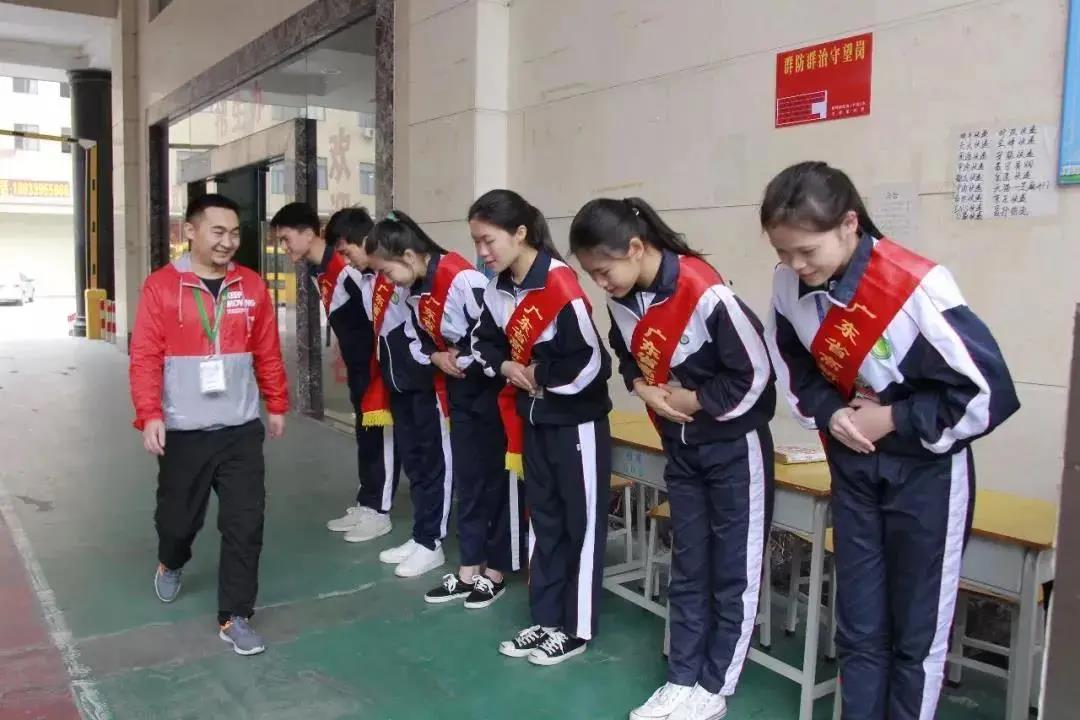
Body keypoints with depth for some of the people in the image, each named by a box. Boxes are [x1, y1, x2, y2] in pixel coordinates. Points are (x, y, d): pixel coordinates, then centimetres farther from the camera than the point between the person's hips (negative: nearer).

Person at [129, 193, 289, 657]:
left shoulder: (251, 286, 2)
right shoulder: (160, 286, -5)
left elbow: (268, 353, 8)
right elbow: (145, 357, -9)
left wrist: (277, 405, 11)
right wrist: (149, 415, -16)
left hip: (242, 429, 2)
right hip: (183, 431, -1)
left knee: (245, 524, -1)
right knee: (178, 515, 16)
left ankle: (235, 618, 12)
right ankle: (170, 565, 51)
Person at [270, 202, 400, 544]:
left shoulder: (348, 267, -22)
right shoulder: (319, 270, 8)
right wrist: (345, 357, 17)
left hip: (379, 362, -9)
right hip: (360, 365, 9)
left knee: (381, 435, 2)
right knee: (365, 434, 16)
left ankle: (379, 511, 12)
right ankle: (366, 504, 27)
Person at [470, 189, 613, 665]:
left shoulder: (561, 285, -23)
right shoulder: (498, 291, 2)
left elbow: (590, 361, -25)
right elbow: (485, 342, 14)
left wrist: (541, 375, -13)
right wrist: (506, 367, -6)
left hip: (577, 421, -8)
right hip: (534, 419, 8)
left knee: (581, 524, 6)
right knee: (542, 520, 15)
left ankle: (576, 629, 19)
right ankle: (545, 621, 28)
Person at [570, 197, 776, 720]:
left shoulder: (706, 295, -27)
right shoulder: (621, 301, -6)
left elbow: (755, 373, -21)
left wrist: (694, 401, -15)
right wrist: (643, 388, -8)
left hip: (734, 445, -7)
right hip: (679, 445, 7)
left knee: (734, 569, 7)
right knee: (687, 566, 14)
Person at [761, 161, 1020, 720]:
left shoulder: (917, 287, -27)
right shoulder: (790, 286, -11)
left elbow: (990, 393, -20)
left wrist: (895, 420, -18)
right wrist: (830, 414, -11)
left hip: (926, 469, -4)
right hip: (853, 464, 5)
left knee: (916, 630, 8)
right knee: (858, 624, 14)